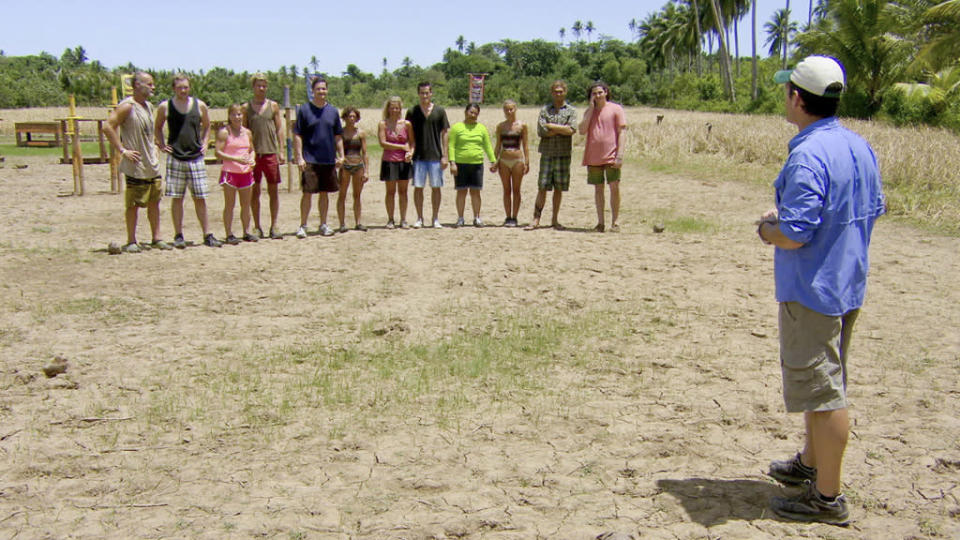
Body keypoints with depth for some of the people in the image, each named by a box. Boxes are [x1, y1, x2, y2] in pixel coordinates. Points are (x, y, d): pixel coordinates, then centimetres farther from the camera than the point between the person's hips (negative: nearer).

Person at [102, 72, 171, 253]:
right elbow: (108, 127, -19)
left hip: (153, 164, 8)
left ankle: (156, 238, 18)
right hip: (135, 165, -8)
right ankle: (131, 241, 8)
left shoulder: (149, 107, 13)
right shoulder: (127, 107, -12)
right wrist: (123, 150, -19)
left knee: (154, 201, 10)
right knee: (133, 204, 0)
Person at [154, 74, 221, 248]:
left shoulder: (200, 105, 5)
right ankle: (178, 236, 9)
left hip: (196, 157, 1)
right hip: (175, 158, -1)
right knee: (177, 198, 2)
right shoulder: (165, 107, 2)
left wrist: (204, 142, 8)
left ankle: (207, 235, 7)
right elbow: (157, 127, 17)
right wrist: (161, 144, 4)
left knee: (200, 197, 2)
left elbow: (207, 126, 21)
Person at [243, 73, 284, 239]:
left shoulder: (273, 106, 7)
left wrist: (280, 151, 0)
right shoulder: (246, 107, 7)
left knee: (273, 191, 1)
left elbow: (279, 129, 7)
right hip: (253, 154, 0)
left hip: (271, 152, 0)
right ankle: (257, 227, 11)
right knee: (254, 192, 3)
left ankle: (274, 226, 8)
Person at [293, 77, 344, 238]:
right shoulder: (304, 110, -1)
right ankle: (303, 226, 4)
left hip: (329, 159, 3)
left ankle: (323, 225, 20)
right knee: (307, 193, -5)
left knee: (324, 193, 10)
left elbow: (338, 136, 14)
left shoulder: (332, 111, 9)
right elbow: (297, 135, -3)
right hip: (309, 160, -3)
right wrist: (299, 157, -10)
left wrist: (341, 155, 7)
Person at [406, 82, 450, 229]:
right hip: (418, 156, 0)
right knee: (418, 187, 1)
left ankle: (436, 218, 12)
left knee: (436, 188, 3)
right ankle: (419, 218, 11)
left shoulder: (439, 111, 3)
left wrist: (444, 156, -2)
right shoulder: (412, 112, 4)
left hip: (435, 156, 0)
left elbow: (445, 134, 4)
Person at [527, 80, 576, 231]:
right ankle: (536, 219, -2)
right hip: (547, 152, 0)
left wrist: (551, 126, -6)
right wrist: (562, 129, -6)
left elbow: (572, 130, -9)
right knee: (542, 188, -3)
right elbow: (541, 131, -5)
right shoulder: (544, 110, 8)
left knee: (559, 189, 4)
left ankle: (555, 220, 13)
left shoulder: (571, 110, 7)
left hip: (564, 154, 0)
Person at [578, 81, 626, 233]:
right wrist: (591, 108, -2)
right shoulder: (589, 111, 12)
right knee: (598, 189, 7)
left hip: (611, 156, -3)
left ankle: (615, 222, 2)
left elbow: (621, 133, -2)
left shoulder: (616, 109, 1)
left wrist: (620, 155, -11)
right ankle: (600, 222, 13)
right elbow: (582, 131, -2)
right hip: (593, 156, 3)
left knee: (614, 188, -7)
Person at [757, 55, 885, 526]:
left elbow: (793, 235, -27)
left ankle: (827, 498, 11)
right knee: (824, 383, 23)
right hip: (849, 285, 10)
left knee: (823, 392, 0)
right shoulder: (860, 146, 6)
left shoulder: (807, 156, -24)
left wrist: (767, 227, -6)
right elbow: (873, 210, 16)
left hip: (812, 290, -10)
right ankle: (811, 464, 40)